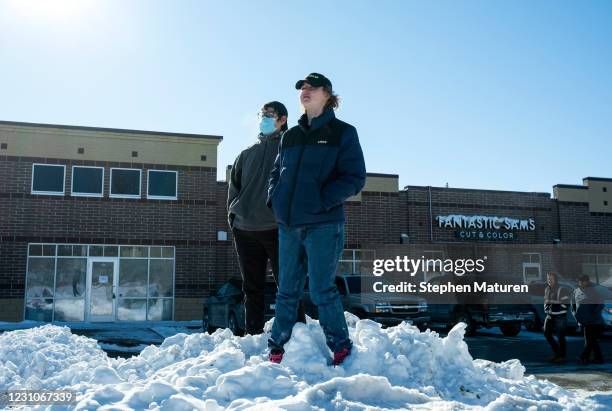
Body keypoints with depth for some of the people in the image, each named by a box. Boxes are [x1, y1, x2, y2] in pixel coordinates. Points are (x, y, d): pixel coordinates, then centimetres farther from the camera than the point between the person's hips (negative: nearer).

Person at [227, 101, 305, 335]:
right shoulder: (247, 154, 21)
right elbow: (234, 187, 22)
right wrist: (233, 216, 9)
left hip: (278, 228, -5)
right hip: (245, 230, 5)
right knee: (252, 289, 9)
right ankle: (253, 336, 16)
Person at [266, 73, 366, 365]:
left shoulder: (343, 133, 1)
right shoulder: (290, 136, 16)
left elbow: (354, 178, -7)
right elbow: (276, 172, 24)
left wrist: (321, 201, -17)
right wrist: (274, 198, 5)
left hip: (323, 224, -5)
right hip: (288, 225, 5)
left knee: (322, 290, -3)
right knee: (287, 290, 11)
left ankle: (341, 348, 14)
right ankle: (277, 348, 22)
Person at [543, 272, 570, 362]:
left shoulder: (562, 290, -11)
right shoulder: (547, 289, 10)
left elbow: (566, 303, -13)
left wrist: (555, 307, -19)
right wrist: (546, 307, 1)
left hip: (560, 317, -7)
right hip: (550, 316, 7)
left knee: (560, 336, 0)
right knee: (547, 333, 5)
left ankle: (562, 356, 12)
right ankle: (556, 352, 24)